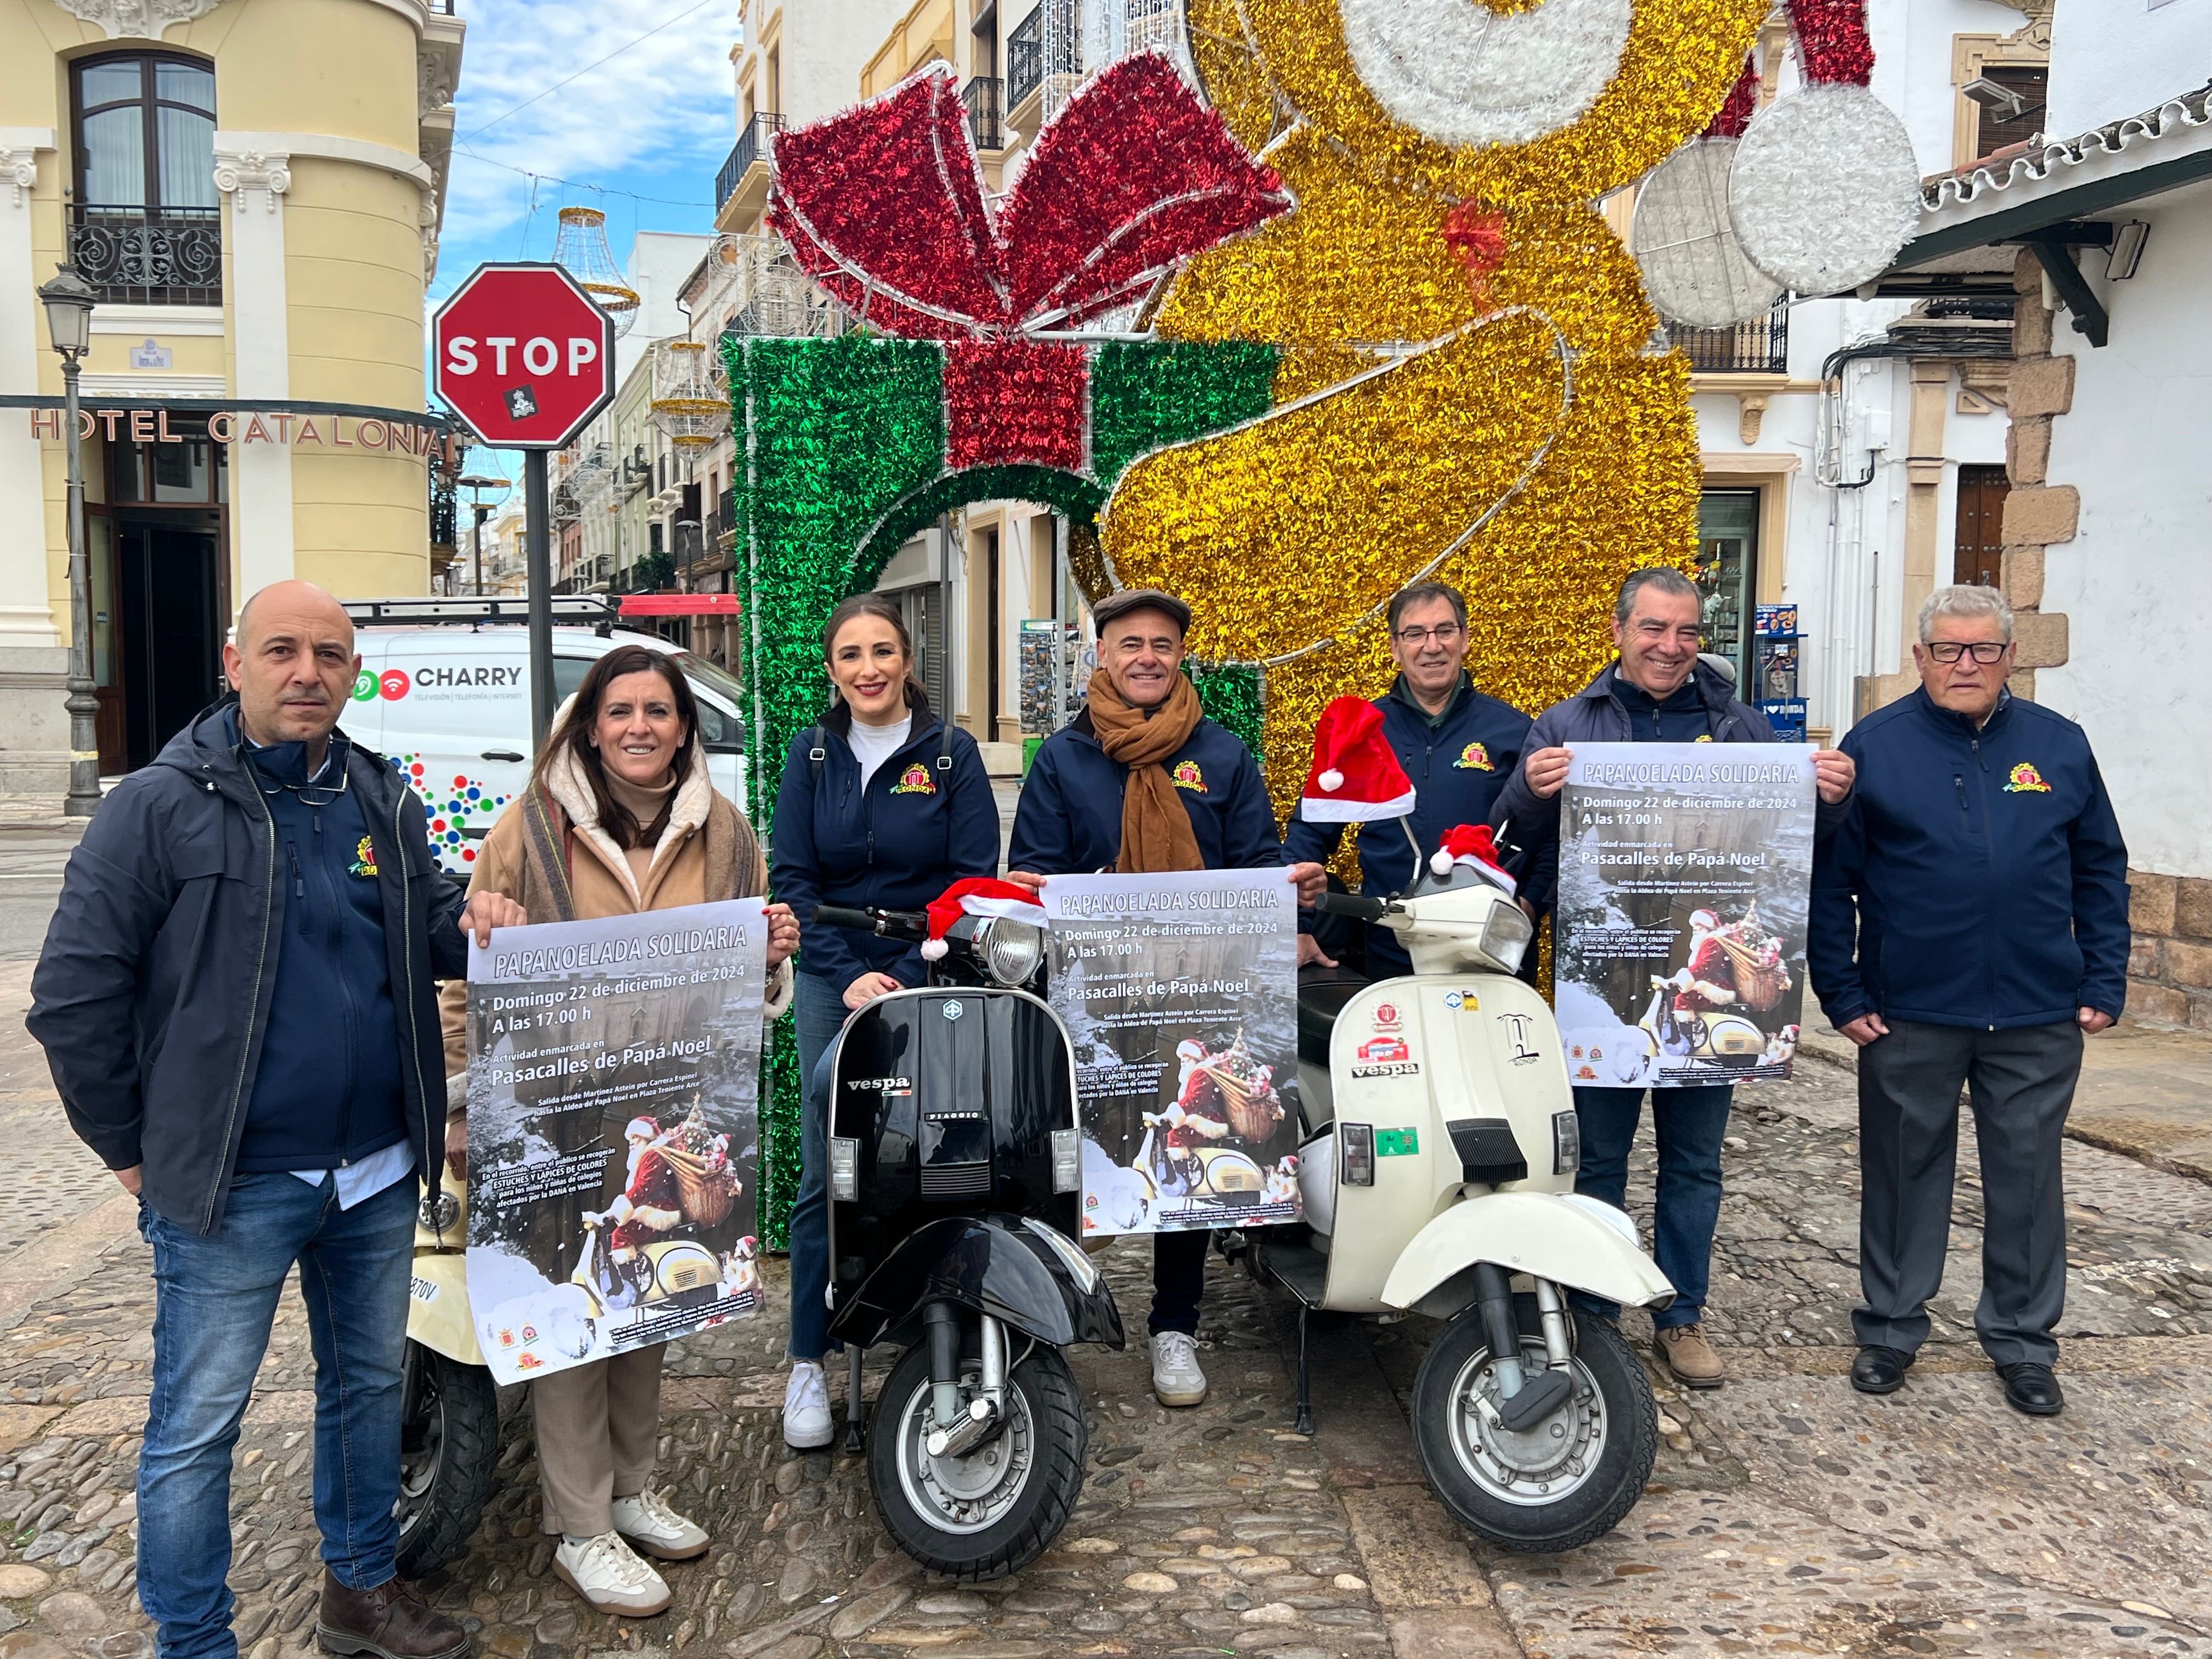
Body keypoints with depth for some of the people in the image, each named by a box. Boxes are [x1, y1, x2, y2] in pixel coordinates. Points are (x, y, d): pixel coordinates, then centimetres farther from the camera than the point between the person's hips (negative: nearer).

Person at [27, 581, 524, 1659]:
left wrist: (471, 927, -5)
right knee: (197, 1427, 5)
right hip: (232, 1186, -5)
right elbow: (74, 994, -8)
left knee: (369, 1384, 19)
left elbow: (418, 931, 19)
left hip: (379, 1173, 6)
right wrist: (134, 1149, -7)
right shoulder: (161, 805, -9)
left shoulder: (383, 800, 7)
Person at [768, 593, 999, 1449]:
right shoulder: (813, 754, 7)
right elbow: (792, 878, 3)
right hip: (834, 979, 2)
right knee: (823, 1176, -1)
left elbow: (975, 882, -3)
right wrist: (850, 976, -10)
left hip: (929, 978, -2)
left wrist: (910, 978, -13)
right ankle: (809, 1362, 10)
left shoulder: (952, 753, 1)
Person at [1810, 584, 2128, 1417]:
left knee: (2028, 1179, 11)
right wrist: (1843, 995, -6)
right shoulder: (1874, 746, -2)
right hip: (1909, 1014, -2)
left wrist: (2103, 984, 2)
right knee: (1903, 1173, 10)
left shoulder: (2059, 745, 5)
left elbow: (2101, 871, 9)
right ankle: (1890, 1328, 25)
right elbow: (1830, 881, -2)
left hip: (2039, 1017, 2)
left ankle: (2022, 1342, 26)